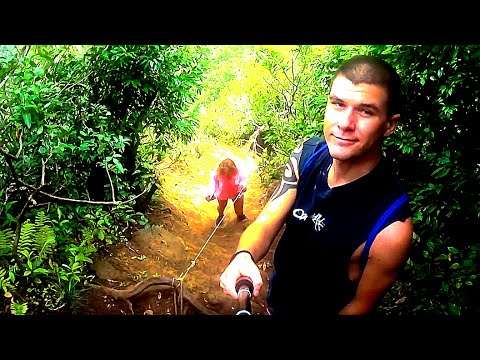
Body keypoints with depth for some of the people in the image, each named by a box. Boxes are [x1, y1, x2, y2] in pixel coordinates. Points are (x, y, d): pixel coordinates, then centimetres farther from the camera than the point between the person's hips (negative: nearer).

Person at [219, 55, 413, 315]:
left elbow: (361, 304, -20)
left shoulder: (391, 228, -33)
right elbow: (265, 224, -16)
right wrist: (244, 256, -35)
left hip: (322, 309, -4)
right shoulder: (307, 154, -20)